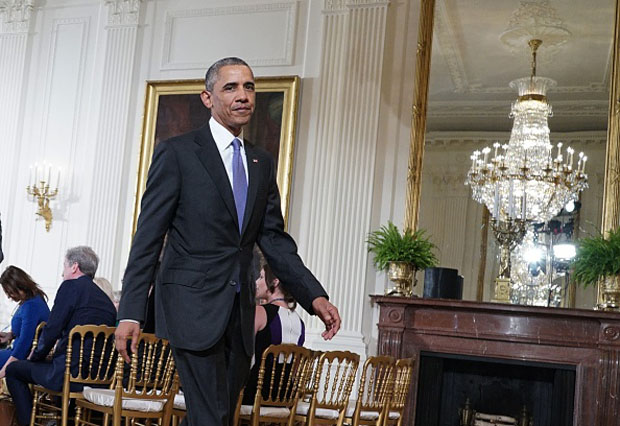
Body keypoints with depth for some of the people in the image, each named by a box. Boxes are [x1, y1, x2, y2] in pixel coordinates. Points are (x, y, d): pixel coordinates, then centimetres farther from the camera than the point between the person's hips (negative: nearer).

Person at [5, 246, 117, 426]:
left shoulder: (71, 286, -4)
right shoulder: (107, 300, 16)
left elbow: (51, 330, -7)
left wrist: (35, 356, 10)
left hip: (72, 373, -8)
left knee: (13, 370, 13)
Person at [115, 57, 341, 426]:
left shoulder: (263, 163, 13)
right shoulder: (177, 153, -3)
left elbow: (274, 238, 11)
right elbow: (148, 238, -5)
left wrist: (314, 296, -2)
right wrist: (131, 312, -11)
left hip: (240, 312, 6)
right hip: (193, 306, -6)